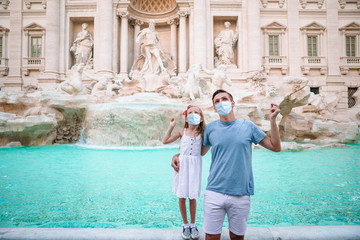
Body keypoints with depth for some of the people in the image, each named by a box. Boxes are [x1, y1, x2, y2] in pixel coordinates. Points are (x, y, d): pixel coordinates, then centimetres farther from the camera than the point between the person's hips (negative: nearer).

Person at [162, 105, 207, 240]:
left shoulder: (202, 133, 4)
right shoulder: (182, 132, 4)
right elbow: (165, 141, 8)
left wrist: (205, 126, -2)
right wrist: (171, 126, 4)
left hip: (195, 166, -1)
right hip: (182, 164, 1)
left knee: (192, 197, 4)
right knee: (182, 197, 5)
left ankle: (193, 225, 25)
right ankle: (185, 224, 25)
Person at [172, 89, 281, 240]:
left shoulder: (248, 126, 3)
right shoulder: (210, 128, 3)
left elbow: (276, 147, 4)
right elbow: (200, 152, 15)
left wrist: (272, 120, -4)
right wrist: (177, 156, 1)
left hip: (241, 194, 0)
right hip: (214, 193, 0)